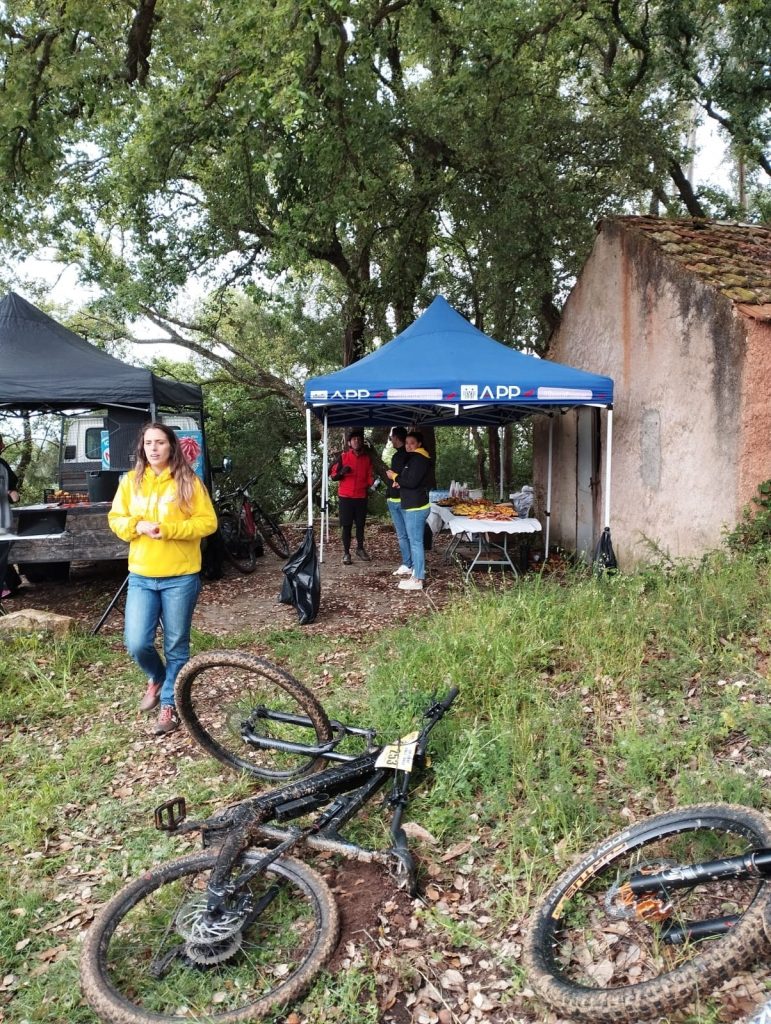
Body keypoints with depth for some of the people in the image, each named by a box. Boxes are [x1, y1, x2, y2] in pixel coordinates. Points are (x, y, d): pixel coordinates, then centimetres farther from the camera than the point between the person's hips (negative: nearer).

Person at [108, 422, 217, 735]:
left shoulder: (188, 482, -5)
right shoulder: (131, 481, 5)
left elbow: (208, 522, -6)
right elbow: (115, 519, 10)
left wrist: (169, 529, -19)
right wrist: (138, 526, -11)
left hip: (180, 577, -2)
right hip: (141, 577, 3)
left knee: (176, 646, 6)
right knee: (137, 644, -4)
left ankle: (169, 703, 24)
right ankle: (156, 678, 29)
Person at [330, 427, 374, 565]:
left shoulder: (367, 457, 6)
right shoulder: (343, 456, -3)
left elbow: (370, 475, 17)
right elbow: (333, 475, -2)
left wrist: (370, 484, -3)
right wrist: (342, 472, -21)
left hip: (361, 496, 3)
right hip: (346, 496, -3)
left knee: (360, 524, 11)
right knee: (346, 525, 1)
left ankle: (360, 549, 26)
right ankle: (346, 552, 8)